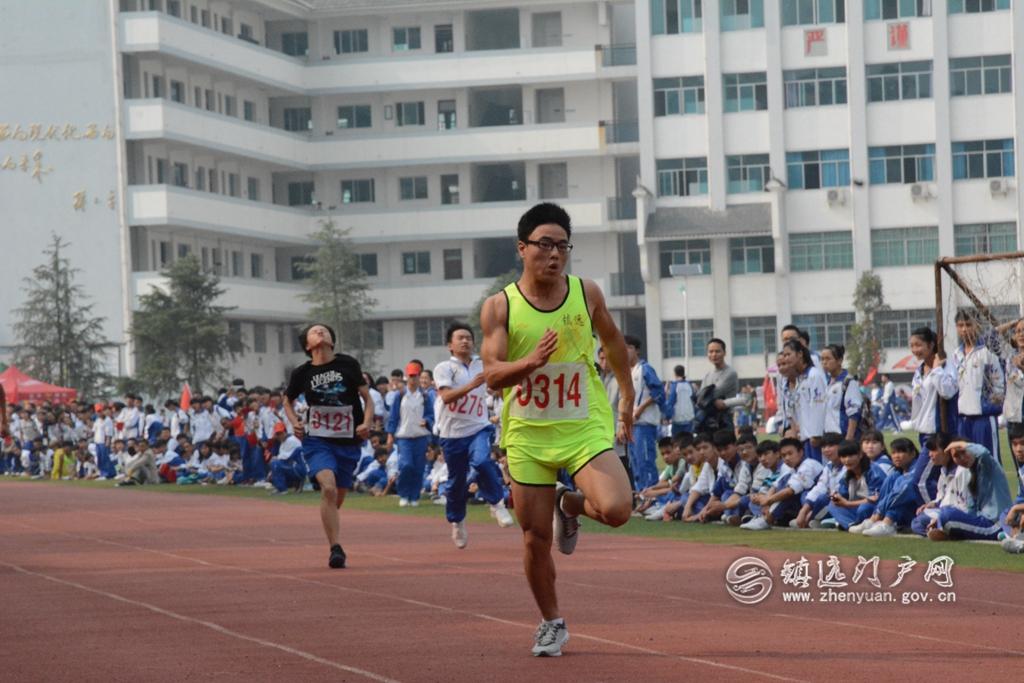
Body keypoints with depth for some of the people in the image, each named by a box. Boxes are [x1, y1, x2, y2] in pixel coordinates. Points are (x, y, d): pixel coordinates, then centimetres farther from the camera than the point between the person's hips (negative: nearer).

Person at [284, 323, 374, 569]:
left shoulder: (348, 364, 0)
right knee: (328, 487, -25)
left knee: (337, 500, 9)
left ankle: (335, 547, 34)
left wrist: (367, 423, -11)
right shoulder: (302, 373, 0)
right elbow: (288, 400, 18)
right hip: (317, 440, -2)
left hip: (348, 442, 2)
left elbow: (367, 397, 6)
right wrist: (295, 423, -1)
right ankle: (335, 549, -23)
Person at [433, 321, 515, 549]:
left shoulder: (482, 365, 9)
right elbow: (446, 396, -21)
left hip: (479, 428, 1)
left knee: (481, 461, -28)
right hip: (452, 432, -1)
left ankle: (497, 504, -10)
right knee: (456, 481, 7)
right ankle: (456, 522, 28)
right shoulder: (444, 368, -5)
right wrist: (471, 385, -34)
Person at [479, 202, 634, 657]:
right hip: (528, 433, 0)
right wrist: (532, 360, -31)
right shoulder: (499, 307, -7)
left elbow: (612, 339, 16)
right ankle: (551, 623, 27)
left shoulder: (586, 293, -2)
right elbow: (492, 375, -13)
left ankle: (571, 506, 13)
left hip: (585, 428, 0)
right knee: (536, 539, 4)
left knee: (616, 510, -23)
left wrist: (627, 397, 21)